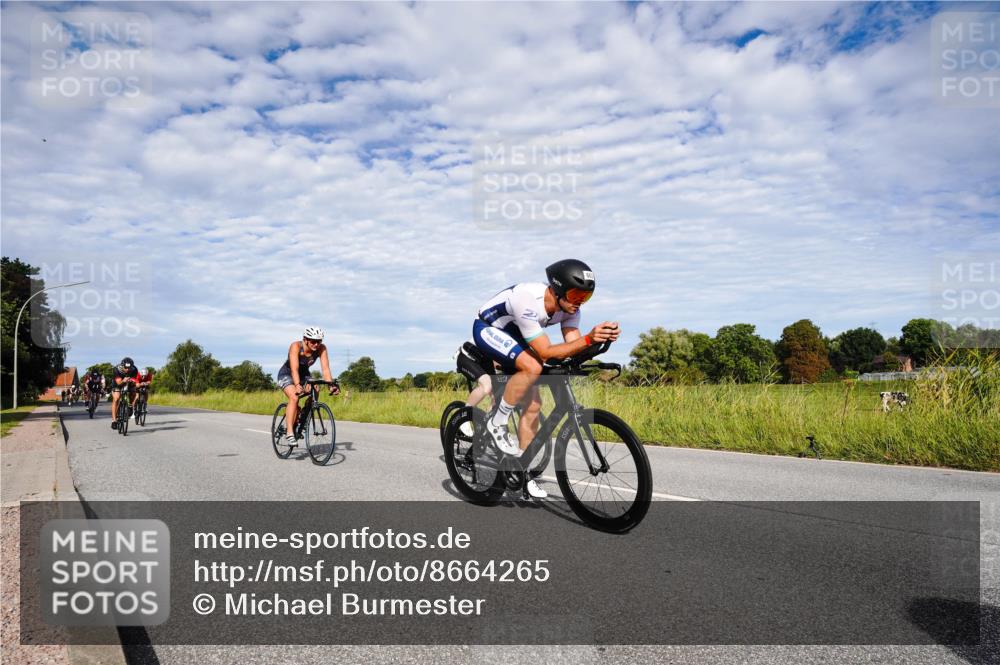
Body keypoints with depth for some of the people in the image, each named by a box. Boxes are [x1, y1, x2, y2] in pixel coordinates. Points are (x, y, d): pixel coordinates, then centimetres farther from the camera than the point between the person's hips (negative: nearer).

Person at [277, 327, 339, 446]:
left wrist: (331, 385, -43)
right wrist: (297, 385, -56)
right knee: (294, 398, -30)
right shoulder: (295, 346, -31)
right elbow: (294, 369, -41)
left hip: (304, 374, 4)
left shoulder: (321, 348, -22)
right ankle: (289, 433, -27)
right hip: (287, 374, -4)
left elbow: (325, 368, -29)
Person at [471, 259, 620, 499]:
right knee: (532, 367, -34)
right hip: (487, 329, -7)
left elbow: (573, 346, -21)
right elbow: (545, 353, -38)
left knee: (533, 405, -1)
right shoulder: (528, 300, -38)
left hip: (512, 336, 7)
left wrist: (600, 338, -40)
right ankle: (497, 424, -14)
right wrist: (588, 339, -48)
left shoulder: (569, 306, -16)